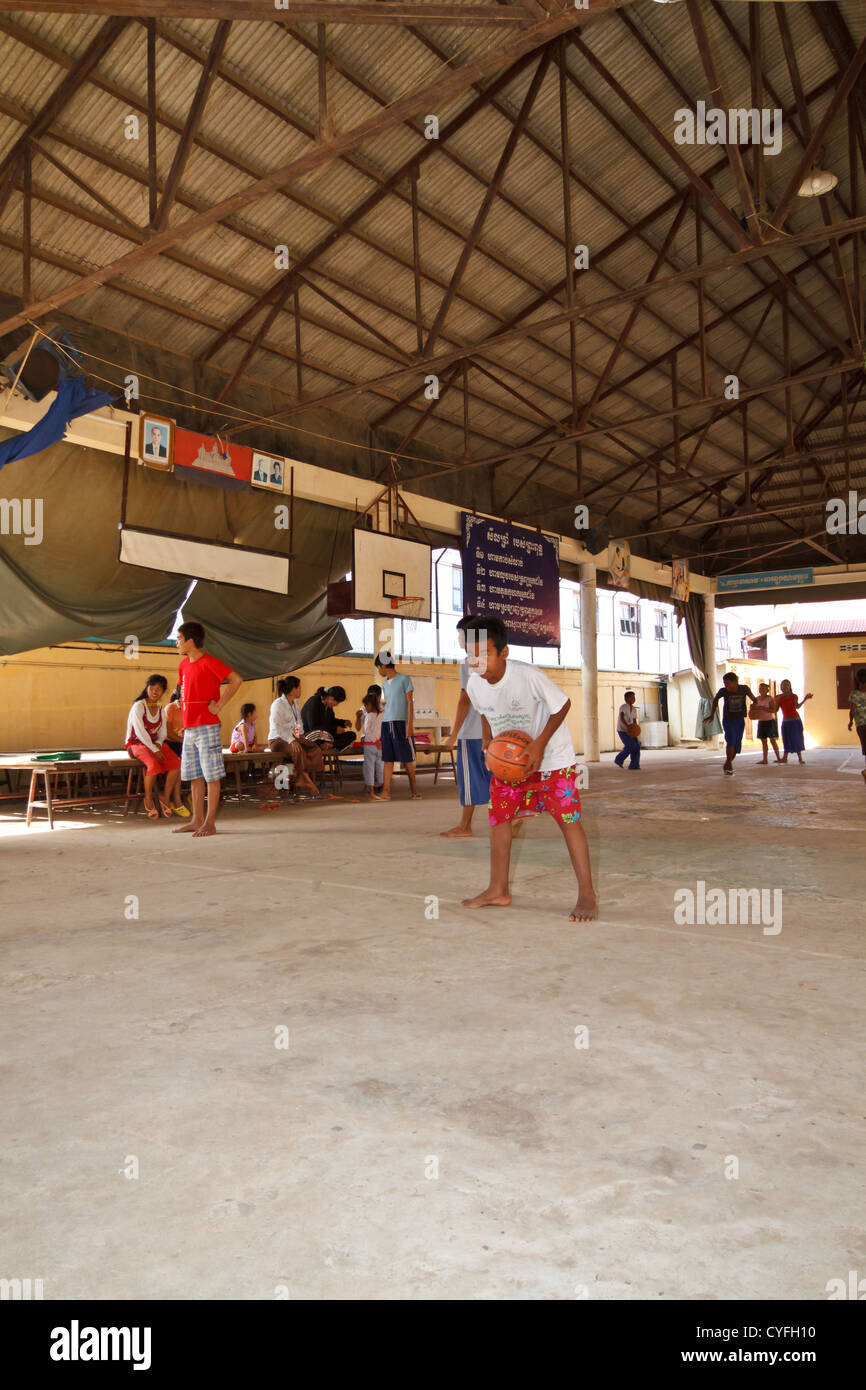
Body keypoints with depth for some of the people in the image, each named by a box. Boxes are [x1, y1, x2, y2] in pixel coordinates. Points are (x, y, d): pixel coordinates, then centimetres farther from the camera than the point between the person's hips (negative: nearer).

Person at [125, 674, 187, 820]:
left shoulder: (161, 710, 11)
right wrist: (154, 750, -22)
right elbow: (140, 732, -18)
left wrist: (158, 743, -11)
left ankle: (166, 798, -11)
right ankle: (148, 799, -14)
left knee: (175, 762, -21)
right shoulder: (138, 706, -9)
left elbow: (162, 732, 12)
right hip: (137, 744, -6)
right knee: (154, 764, -34)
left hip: (155, 743, 6)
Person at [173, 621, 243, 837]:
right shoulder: (184, 664, 14)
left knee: (211, 775, -3)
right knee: (194, 776, 11)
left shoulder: (209, 662, -12)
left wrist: (219, 705, -19)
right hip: (189, 728, 9)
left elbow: (236, 680, -22)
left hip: (207, 727, -9)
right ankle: (197, 820, 18)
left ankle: (210, 823, 0)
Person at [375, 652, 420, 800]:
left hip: (401, 722, -5)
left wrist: (410, 724, -13)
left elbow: (410, 703, -6)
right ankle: (386, 790, -2)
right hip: (386, 723, 5)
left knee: (407, 758, 0)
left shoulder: (404, 679, -3)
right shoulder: (384, 683, 16)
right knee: (388, 758, 1)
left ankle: (414, 788, 11)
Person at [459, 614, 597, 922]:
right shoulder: (474, 685, -13)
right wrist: (488, 741, -7)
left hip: (551, 757, -5)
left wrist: (540, 743, -23)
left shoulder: (529, 676, -30)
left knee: (569, 820, -9)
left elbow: (563, 704, -17)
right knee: (499, 817, 6)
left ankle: (587, 896, -1)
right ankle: (498, 891, 21)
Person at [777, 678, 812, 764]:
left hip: (795, 719, -3)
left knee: (796, 738, -2)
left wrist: (805, 699, -31)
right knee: (787, 739, 3)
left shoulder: (793, 696, -4)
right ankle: (785, 758, 6)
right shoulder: (779, 697, 5)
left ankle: (800, 758, 5)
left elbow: (797, 707, -20)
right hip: (785, 721, 3)